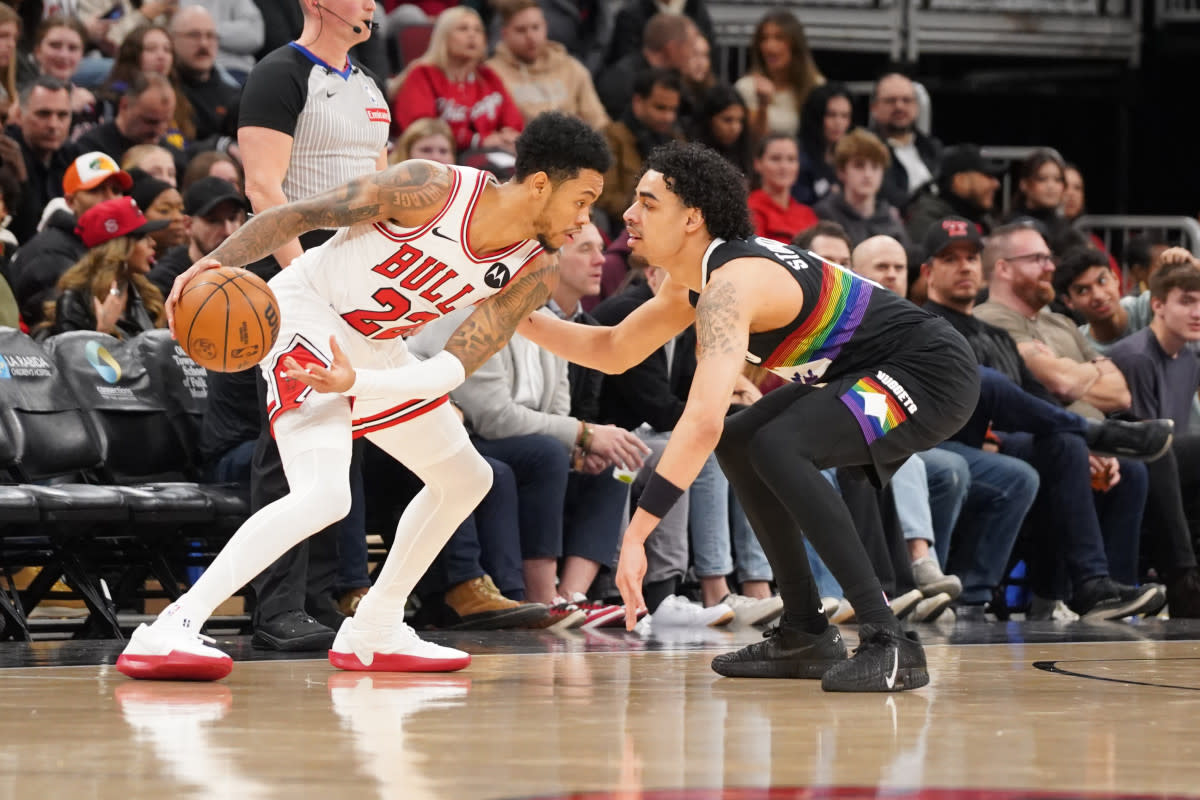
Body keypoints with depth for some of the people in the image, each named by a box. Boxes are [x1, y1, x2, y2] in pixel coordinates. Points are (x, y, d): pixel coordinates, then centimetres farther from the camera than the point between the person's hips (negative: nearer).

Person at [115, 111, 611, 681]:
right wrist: (217, 262, -32)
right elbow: (297, 215, -18)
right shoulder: (433, 189, -24)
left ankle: (372, 635, 29)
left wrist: (357, 381, -31)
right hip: (306, 314, -8)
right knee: (323, 494, -28)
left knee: (465, 480, 18)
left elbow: (456, 366, -15)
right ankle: (165, 634, -34)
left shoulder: (533, 273, -8)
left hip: (374, 347, 8)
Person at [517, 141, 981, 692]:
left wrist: (636, 535, -39)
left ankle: (889, 646, -26)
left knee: (778, 447, -27)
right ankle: (807, 635, 18)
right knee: (739, 444, 15)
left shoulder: (732, 283, -25)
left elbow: (703, 421, -37)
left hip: (934, 376, -11)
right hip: (877, 372, 11)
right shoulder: (690, 280, 6)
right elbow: (613, 352, 20)